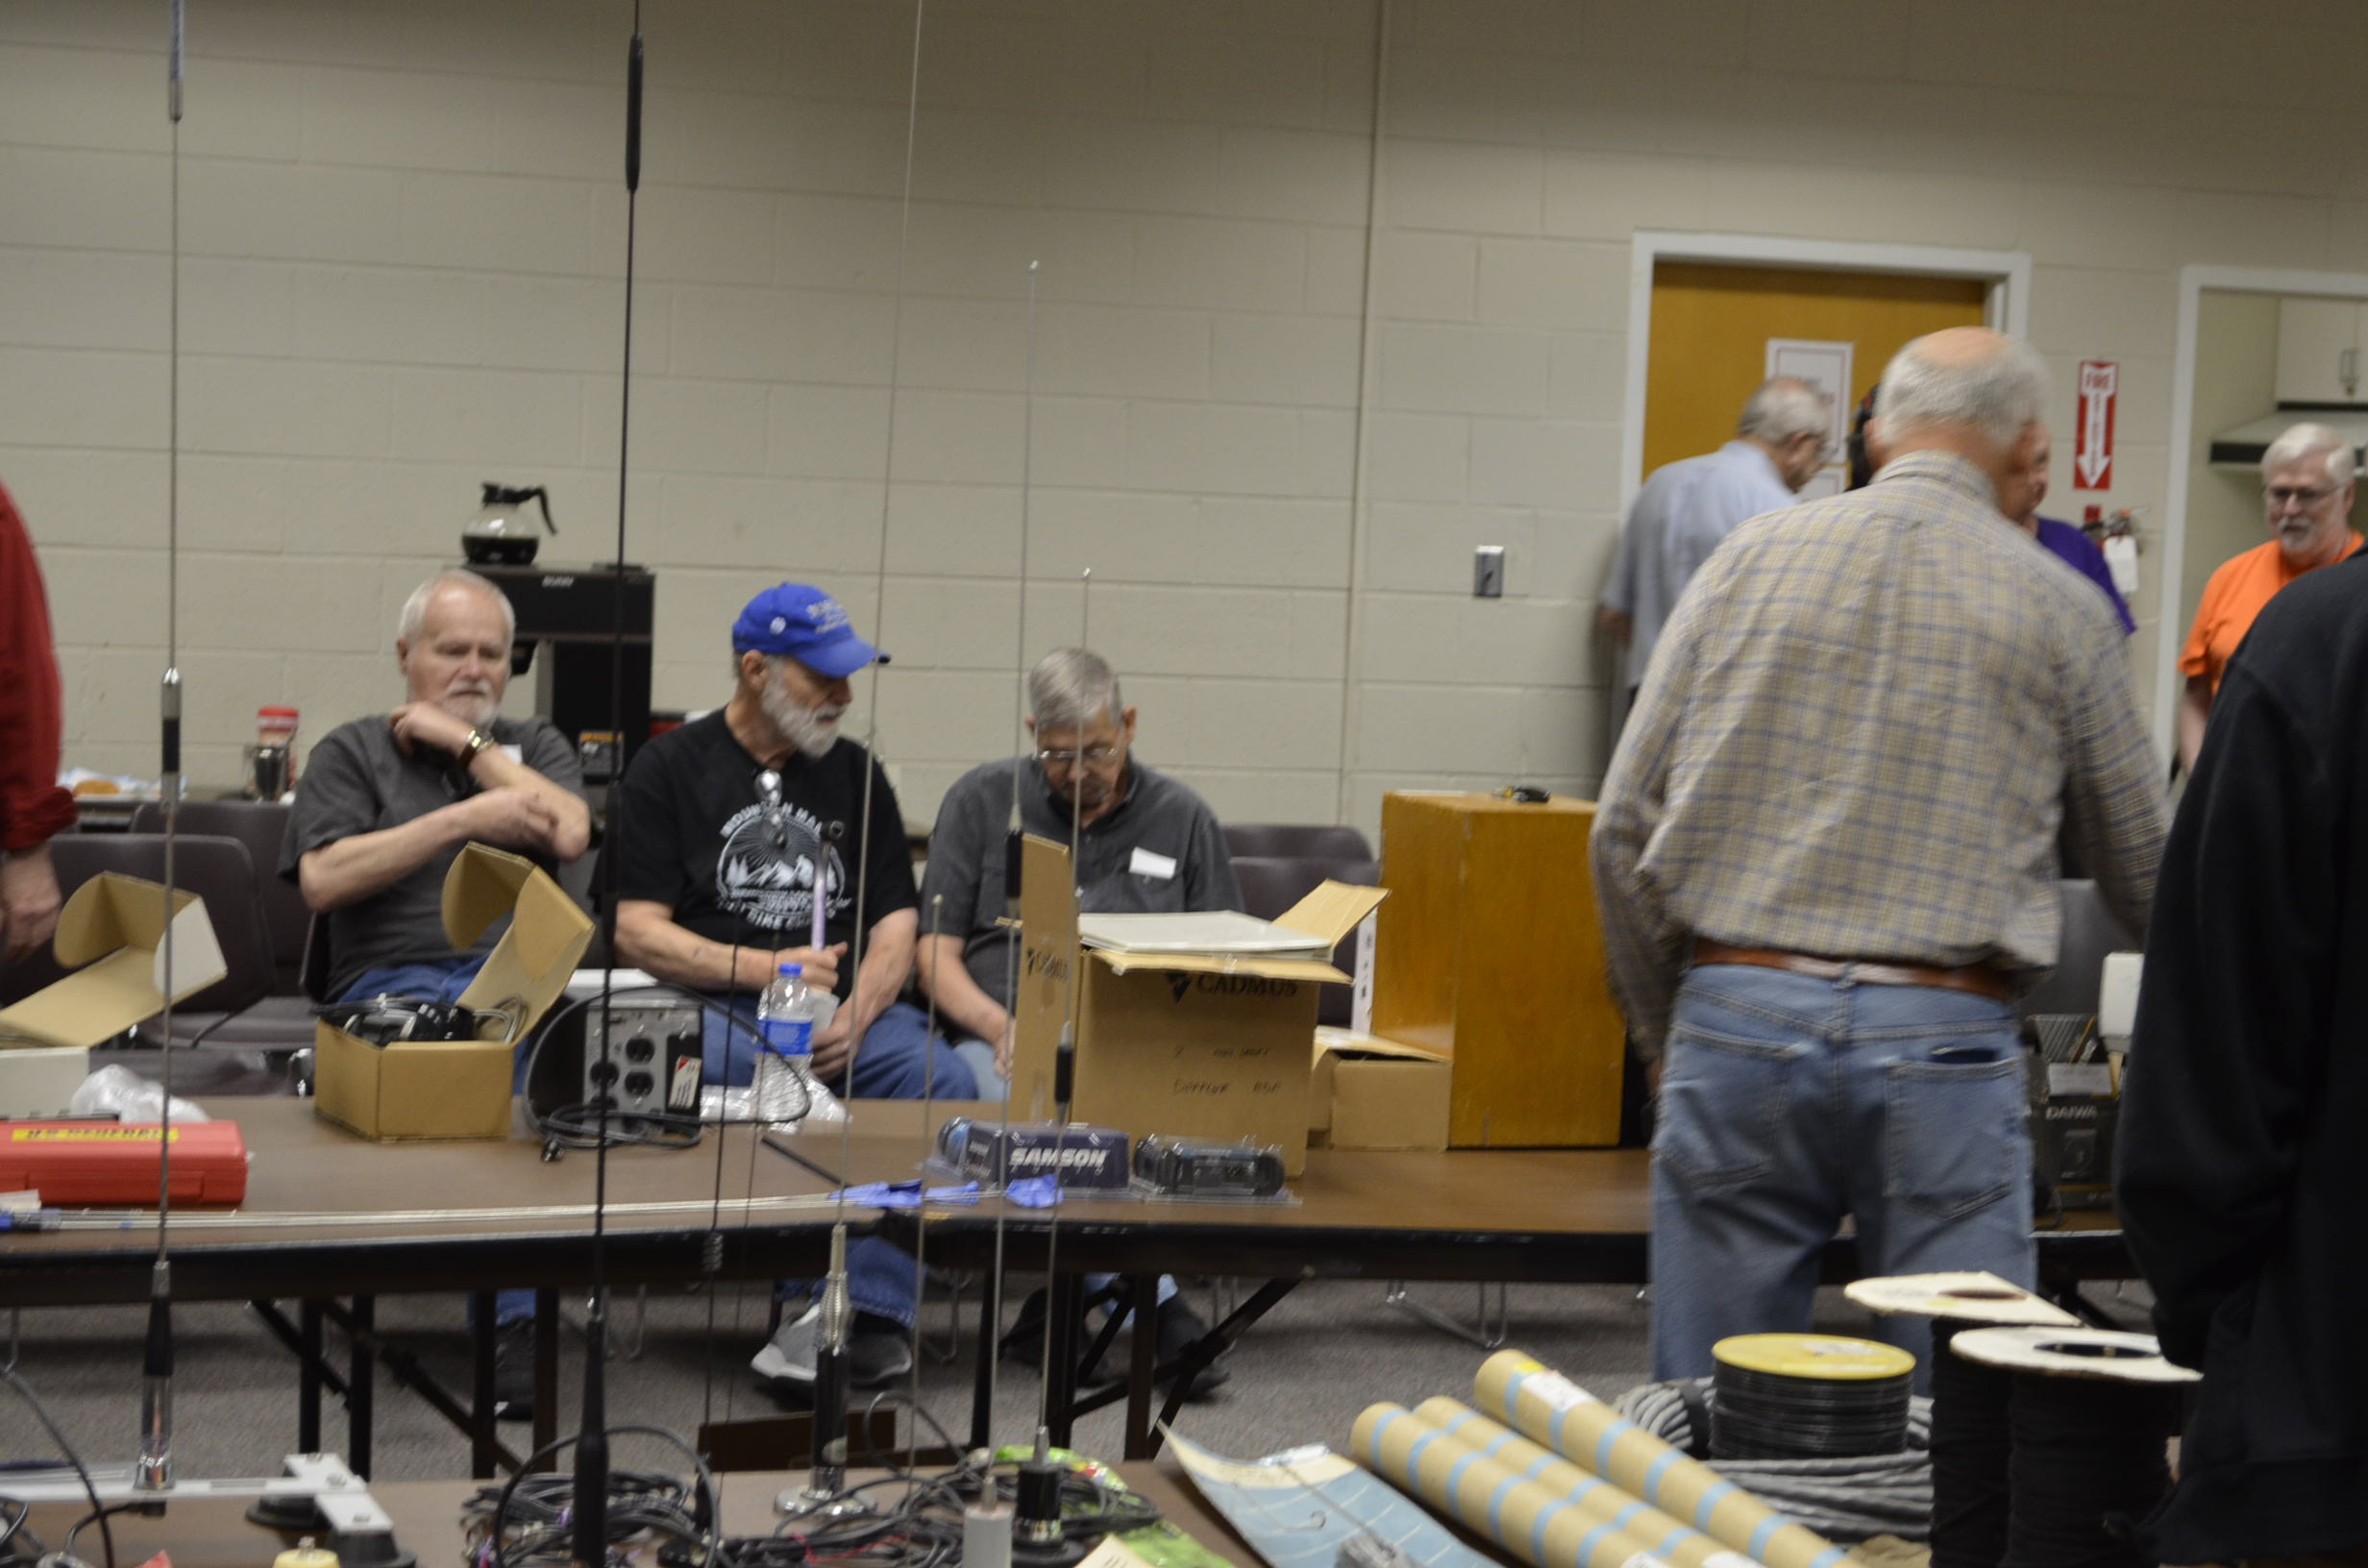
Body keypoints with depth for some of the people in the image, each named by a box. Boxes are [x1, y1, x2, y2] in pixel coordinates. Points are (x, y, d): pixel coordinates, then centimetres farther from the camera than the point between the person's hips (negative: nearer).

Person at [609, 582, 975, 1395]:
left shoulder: (854, 772, 19)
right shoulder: (669, 769, 6)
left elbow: (895, 918, 13)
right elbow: (636, 932, -2)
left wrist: (855, 1016, -7)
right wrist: (763, 969, -15)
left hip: (845, 1002, 4)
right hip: (709, 1006, -4)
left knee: (943, 1078, -27)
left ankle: (872, 1306, -28)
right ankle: (809, 1299, -30)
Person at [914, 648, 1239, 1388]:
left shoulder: (1182, 819, 14)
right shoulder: (982, 801, 12)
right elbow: (936, 955, 8)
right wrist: (999, 1025, -12)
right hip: (1002, 1041, -1)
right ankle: (1153, 1304, -42)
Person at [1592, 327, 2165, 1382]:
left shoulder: (1752, 559, 8)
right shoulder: (2061, 611, 4)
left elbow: (1626, 827, 6)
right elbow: (2141, 879, 12)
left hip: (1739, 1019, 2)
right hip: (1941, 1049, -2)